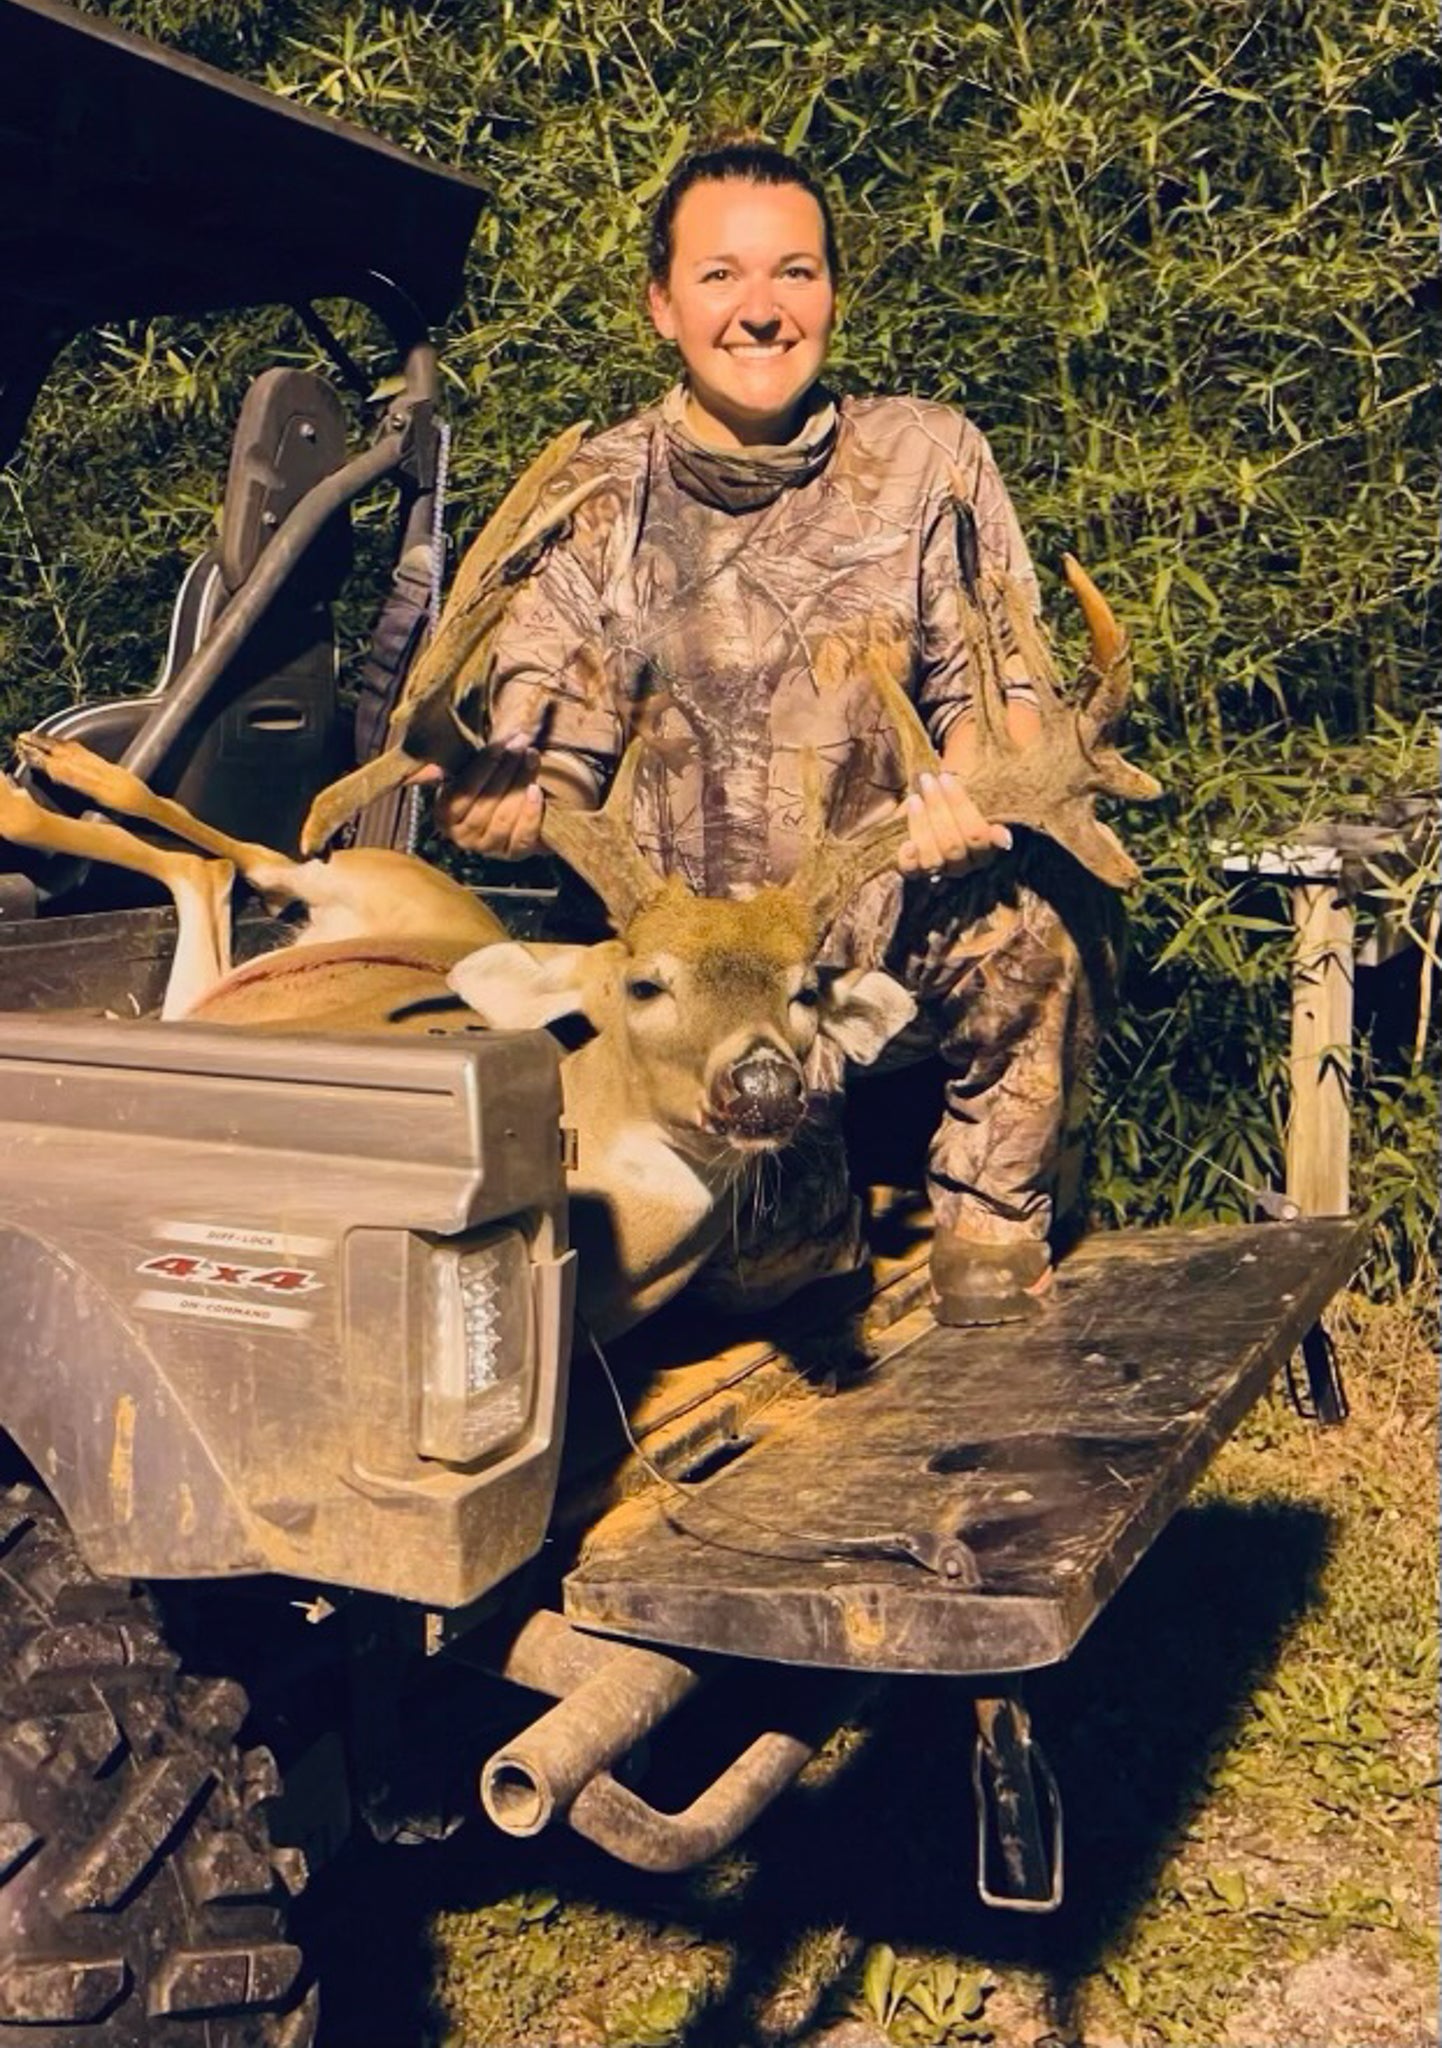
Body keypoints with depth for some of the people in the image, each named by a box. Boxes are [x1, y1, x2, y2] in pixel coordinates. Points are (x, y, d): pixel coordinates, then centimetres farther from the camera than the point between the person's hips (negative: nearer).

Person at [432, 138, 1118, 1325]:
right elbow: (548, 765, 0)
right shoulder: (597, 497, 4)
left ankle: (993, 1216, -5)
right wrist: (487, 796, -25)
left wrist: (970, 784, -25)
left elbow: (999, 682, 0)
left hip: (901, 931, 0)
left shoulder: (924, 458, 3)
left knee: (1032, 909, -31)